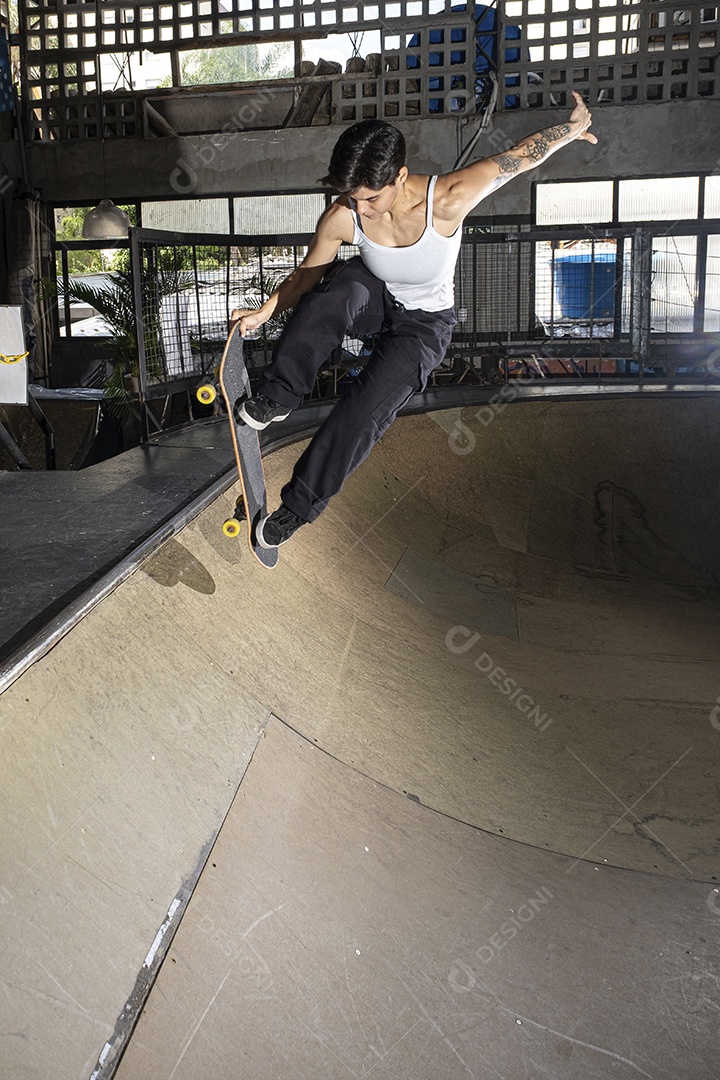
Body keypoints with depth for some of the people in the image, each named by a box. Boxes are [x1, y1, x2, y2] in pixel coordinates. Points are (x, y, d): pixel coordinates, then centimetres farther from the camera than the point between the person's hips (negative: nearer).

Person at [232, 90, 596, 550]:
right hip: (373, 298, 2)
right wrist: (265, 312, -15)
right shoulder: (341, 218, -23)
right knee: (342, 284, -36)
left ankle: (300, 504, -8)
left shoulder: (447, 201, -32)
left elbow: (518, 157, -20)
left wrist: (574, 126, -11)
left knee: (365, 412, -24)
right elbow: (307, 275, -5)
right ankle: (275, 398, -25)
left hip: (425, 323, -2)